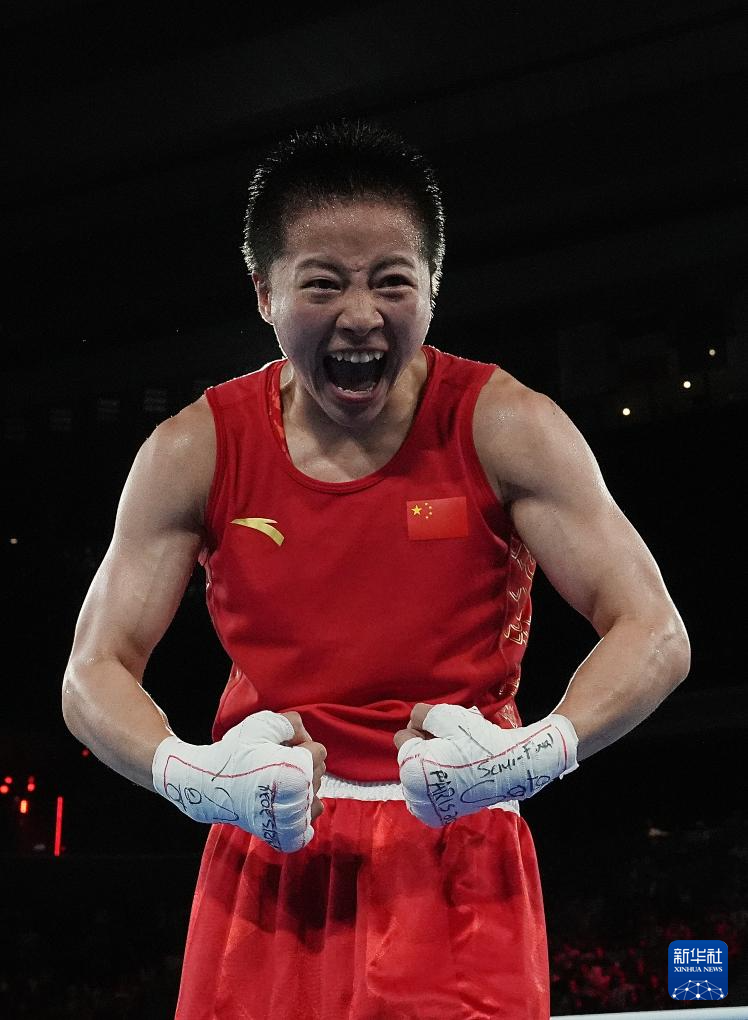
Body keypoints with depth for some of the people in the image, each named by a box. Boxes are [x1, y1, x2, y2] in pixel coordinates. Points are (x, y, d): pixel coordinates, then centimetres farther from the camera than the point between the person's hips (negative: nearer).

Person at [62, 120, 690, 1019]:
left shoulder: (504, 429, -8)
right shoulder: (195, 452, -4)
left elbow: (655, 636, -10)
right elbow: (94, 672, -2)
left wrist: (532, 755, -29)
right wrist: (189, 774, -23)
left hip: (458, 854, -1)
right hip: (268, 857, 2)